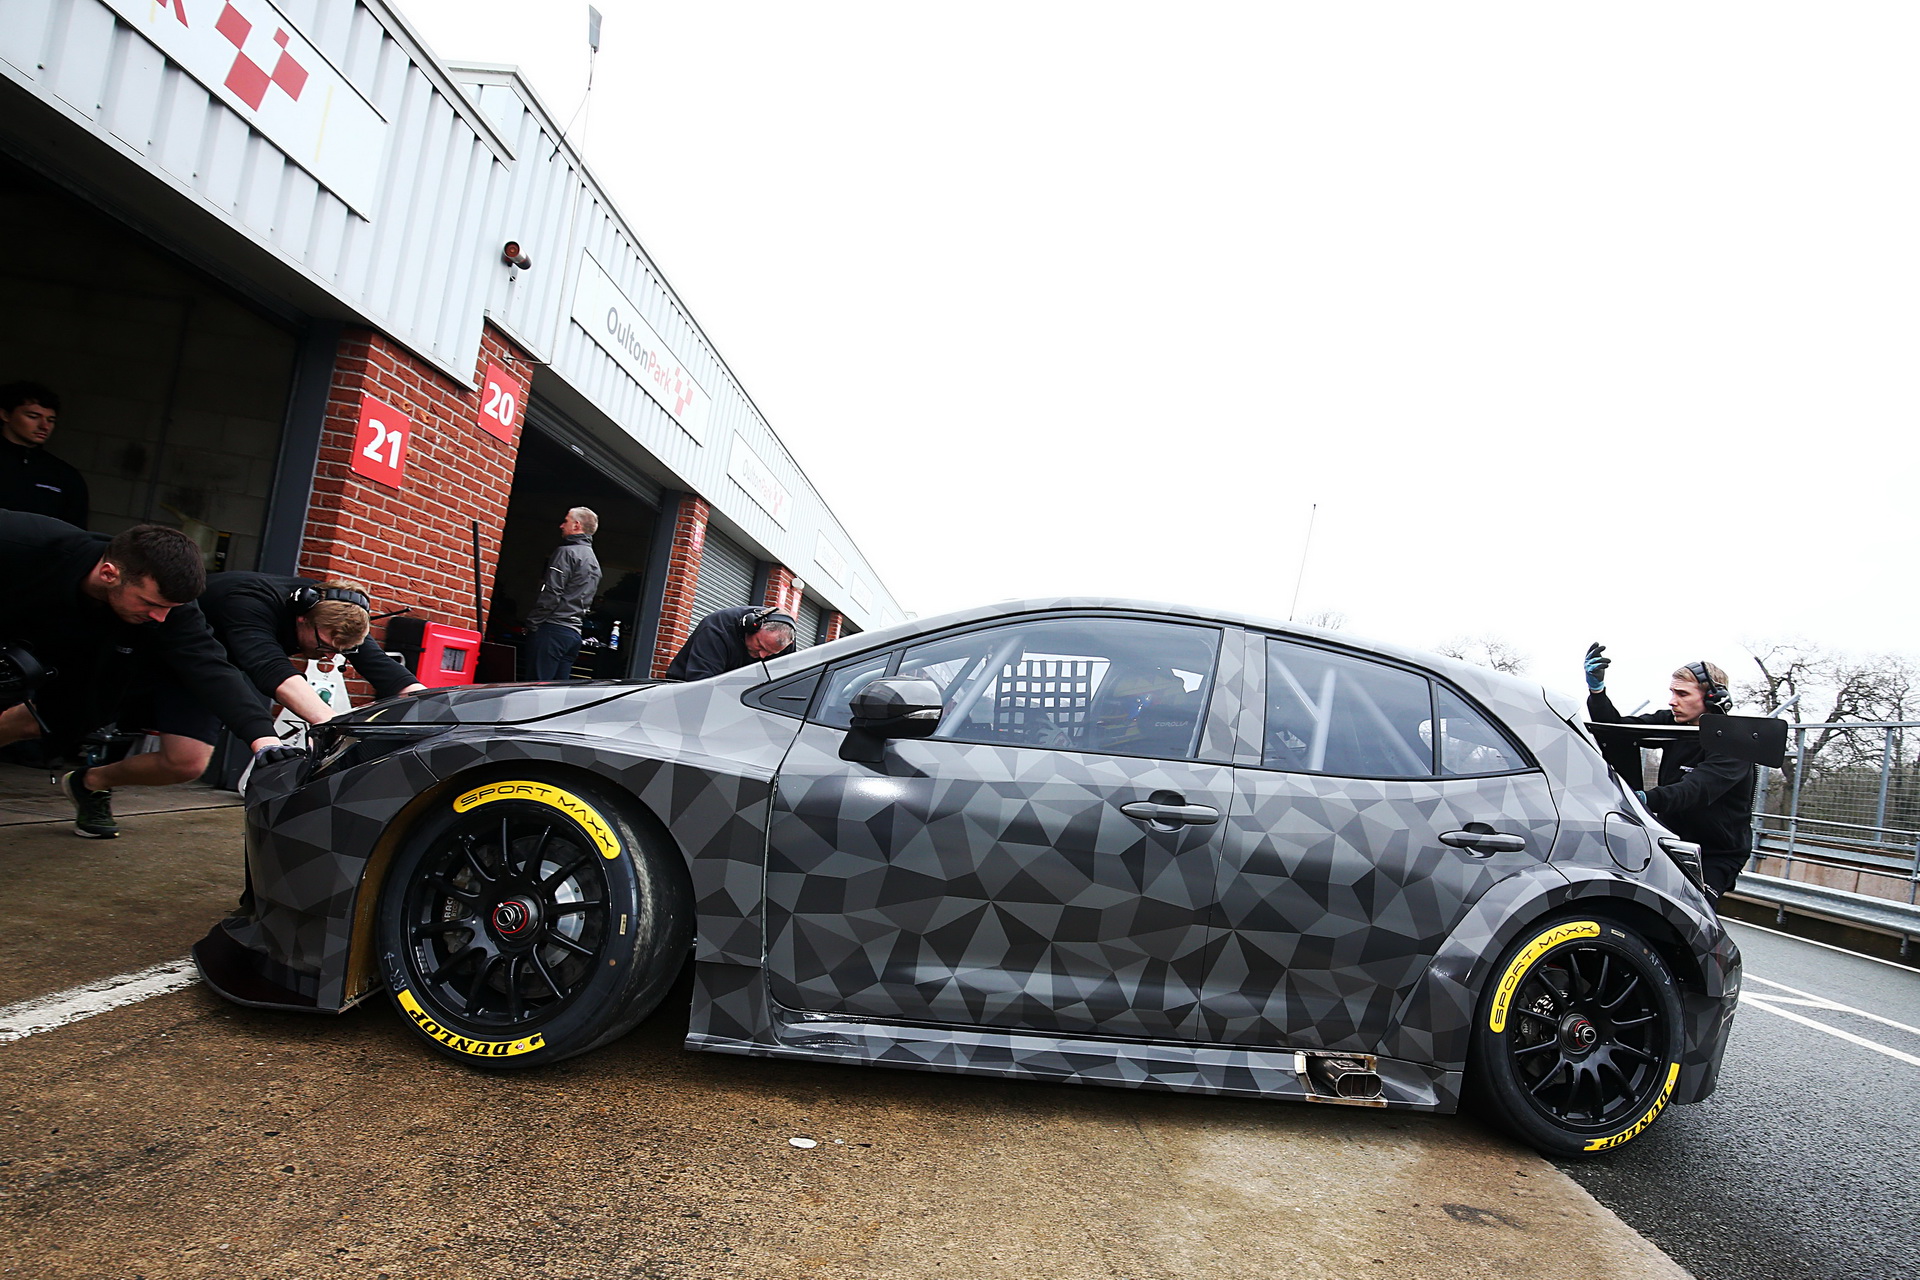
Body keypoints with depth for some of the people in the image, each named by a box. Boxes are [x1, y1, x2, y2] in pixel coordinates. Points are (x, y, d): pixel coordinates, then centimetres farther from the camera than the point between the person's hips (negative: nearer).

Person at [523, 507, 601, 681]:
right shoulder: (594, 562, 21)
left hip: (553, 629, -9)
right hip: (574, 632, 9)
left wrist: (532, 623, -9)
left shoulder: (567, 552, -7)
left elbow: (551, 594, -14)